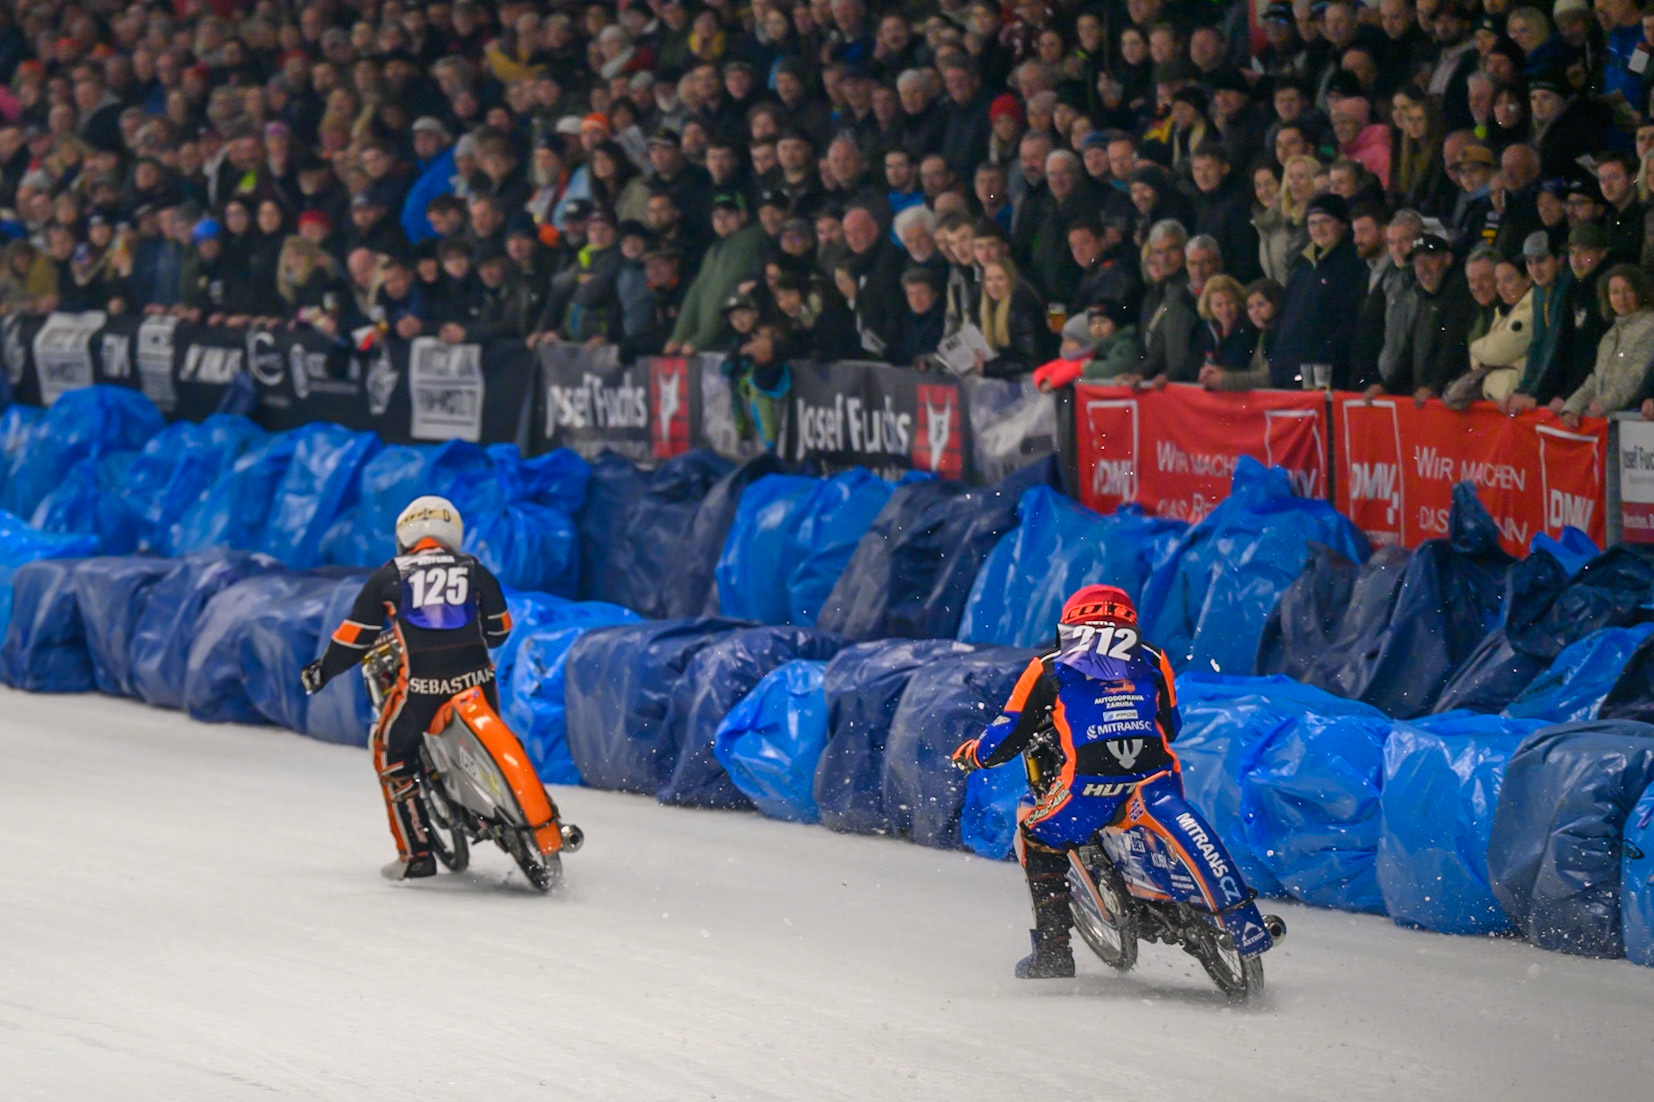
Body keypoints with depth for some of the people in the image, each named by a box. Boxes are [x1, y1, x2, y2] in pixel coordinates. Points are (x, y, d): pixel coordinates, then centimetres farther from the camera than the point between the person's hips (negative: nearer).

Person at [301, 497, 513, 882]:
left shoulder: (389, 577, 9)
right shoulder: (476, 571, 13)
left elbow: (355, 637, 12)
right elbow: (498, 630, 22)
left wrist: (322, 670, 28)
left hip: (420, 687, -2)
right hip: (476, 680, 2)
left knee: (391, 752, 18)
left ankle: (415, 853, 12)